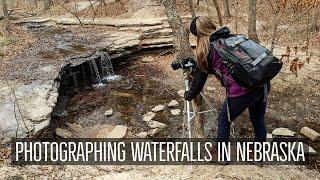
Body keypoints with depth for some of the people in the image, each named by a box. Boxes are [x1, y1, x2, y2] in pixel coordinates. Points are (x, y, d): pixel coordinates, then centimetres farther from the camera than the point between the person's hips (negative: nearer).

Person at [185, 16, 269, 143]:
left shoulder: (206, 49, 1)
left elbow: (200, 76, 10)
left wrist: (189, 95, 28)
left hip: (241, 91, -6)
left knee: (224, 120, 18)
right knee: (258, 120, 25)